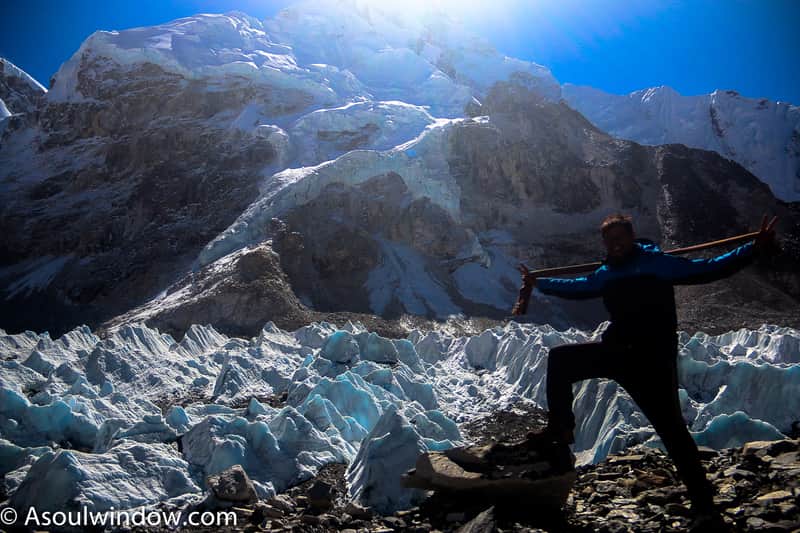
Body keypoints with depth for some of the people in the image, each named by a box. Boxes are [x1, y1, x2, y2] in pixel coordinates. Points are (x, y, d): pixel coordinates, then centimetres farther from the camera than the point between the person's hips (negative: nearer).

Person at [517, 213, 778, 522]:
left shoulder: (659, 263, -5)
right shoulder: (606, 274, 13)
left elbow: (708, 269, -11)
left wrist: (755, 248, -22)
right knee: (559, 358, 1)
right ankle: (561, 428, 9)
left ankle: (703, 501, 8)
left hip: (652, 360, -6)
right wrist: (538, 283, 36)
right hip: (618, 351, 6)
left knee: (670, 427, -6)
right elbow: (577, 287, 29)